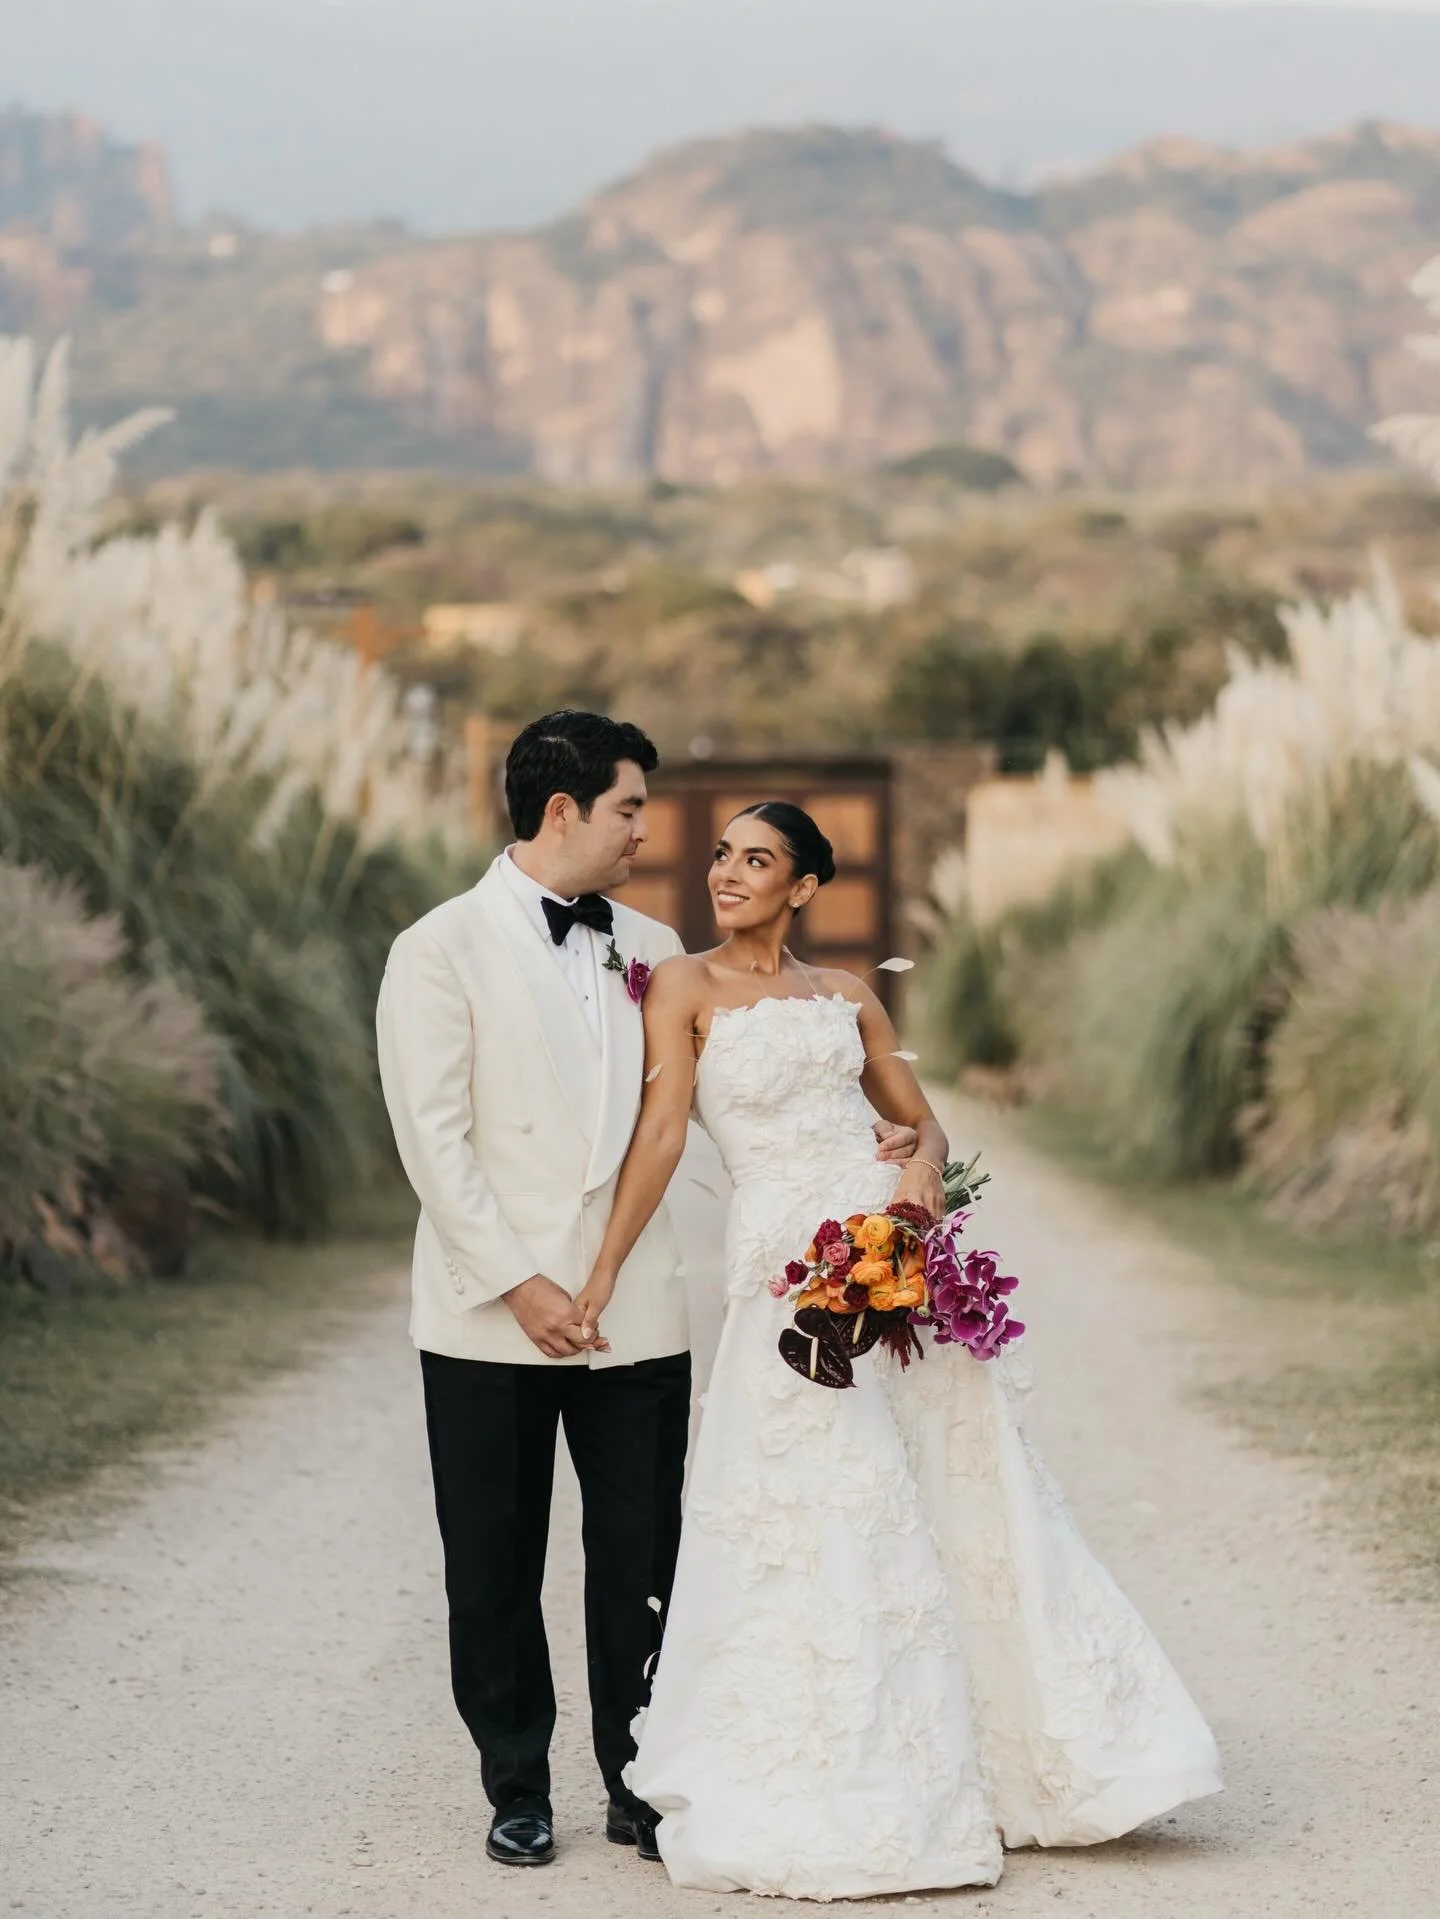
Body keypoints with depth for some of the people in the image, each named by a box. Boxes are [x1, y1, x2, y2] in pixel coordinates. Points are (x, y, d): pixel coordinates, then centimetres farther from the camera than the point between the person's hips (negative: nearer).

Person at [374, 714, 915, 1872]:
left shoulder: (649, 949, 11)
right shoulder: (444, 950, -4)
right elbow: (434, 1135, -9)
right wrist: (516, 1283, -14)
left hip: (633, 1313, 4)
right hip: (491, 1319, -3)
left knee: (640, 1560, 6)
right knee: (496, 1567, 7)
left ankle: (640, 1785, 18)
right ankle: (519, 1788, 21)